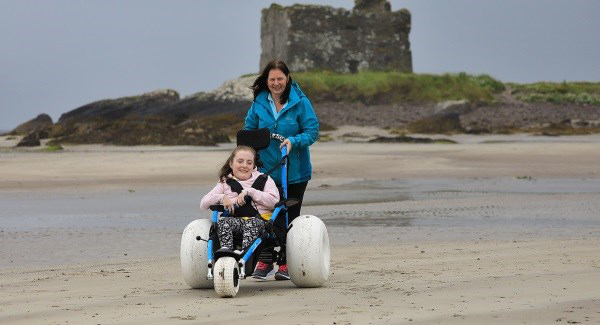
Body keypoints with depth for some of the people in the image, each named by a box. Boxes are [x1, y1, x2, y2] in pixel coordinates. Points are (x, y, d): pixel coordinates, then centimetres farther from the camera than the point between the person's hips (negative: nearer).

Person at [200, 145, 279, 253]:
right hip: (236, 219, 2)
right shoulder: (225, 183, 22)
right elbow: (203, 204, 13)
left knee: (252, 223, -37)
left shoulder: (264, 179, 18)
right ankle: (225, 249, -50)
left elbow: (274, 200, -1)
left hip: (260, 219, -2)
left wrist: (249, 192, -5)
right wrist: (221, 198, -7)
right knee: (223, 221, -31)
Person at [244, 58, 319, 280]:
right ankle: (264, 261, 6)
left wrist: (293, 141, -24)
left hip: (295, 172, -2)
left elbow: (312, 131, -7)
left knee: (289, 218, 4)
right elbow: (249, 130, 14)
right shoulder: (259, 103, 3)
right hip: (266, 169, 2)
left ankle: (286, 264, 12)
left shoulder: (300, 102, -6)